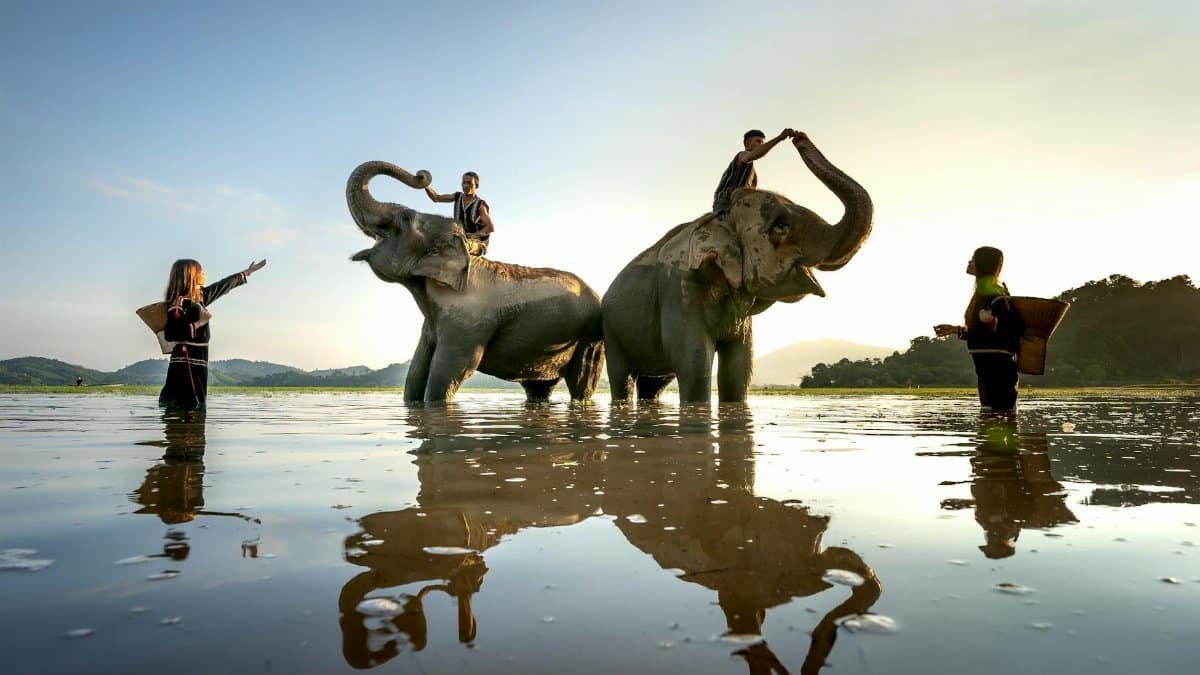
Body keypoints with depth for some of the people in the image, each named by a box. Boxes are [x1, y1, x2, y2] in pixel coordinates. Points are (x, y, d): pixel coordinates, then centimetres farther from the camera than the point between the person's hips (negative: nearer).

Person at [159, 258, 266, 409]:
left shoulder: (200, 295, 12)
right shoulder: (178, 301, -12)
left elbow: (222, 286, 26)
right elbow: (171, 334, -21)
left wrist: (247, 272, 35)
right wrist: (199, 323, -17)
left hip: (198, 362, 9)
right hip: (185, 363, -9)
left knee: (197, 406, 8)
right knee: (188, 407, -14)